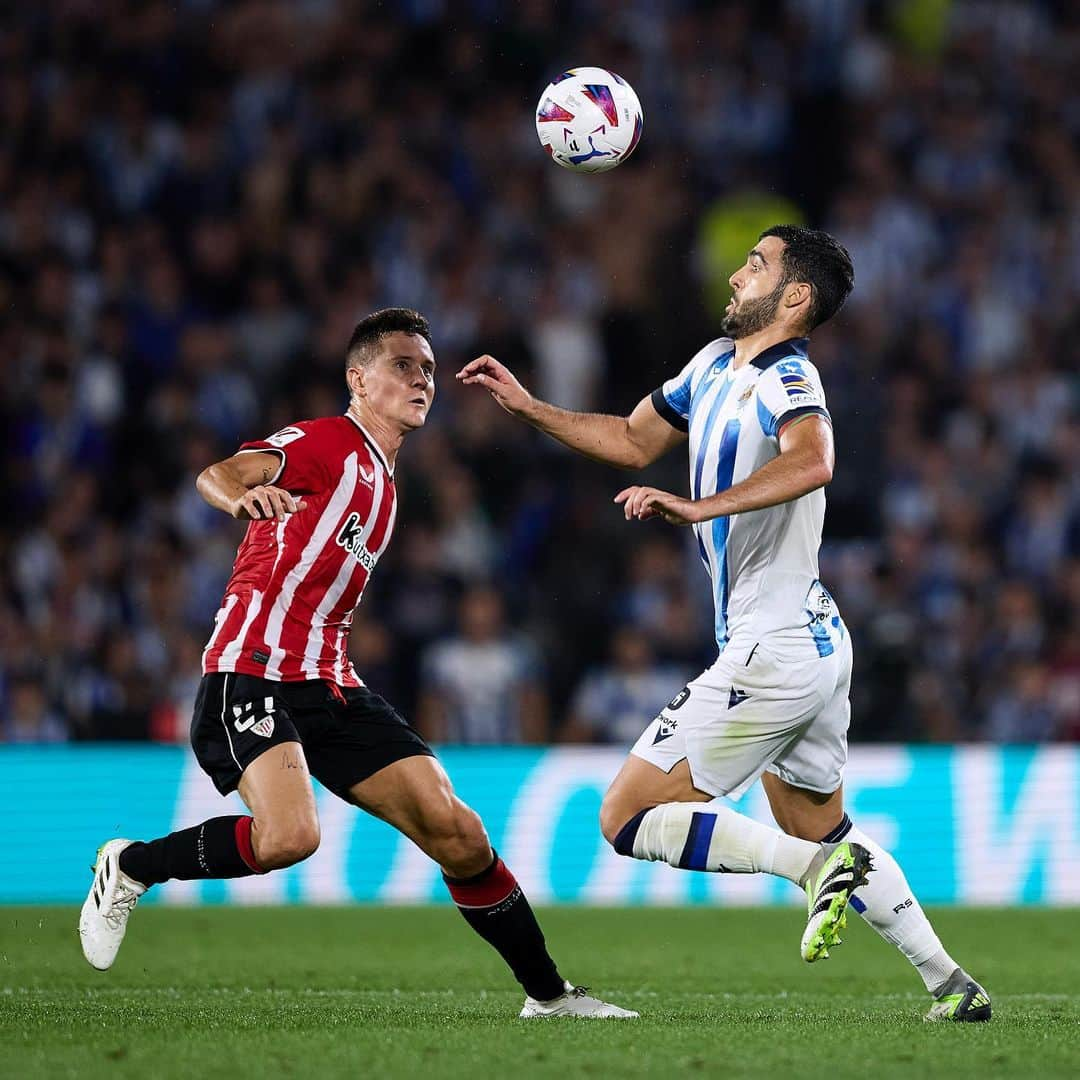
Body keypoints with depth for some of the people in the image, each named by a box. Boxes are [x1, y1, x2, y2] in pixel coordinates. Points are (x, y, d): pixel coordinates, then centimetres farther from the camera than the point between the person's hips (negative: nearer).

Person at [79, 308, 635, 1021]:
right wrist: (241, 495, -47)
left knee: (456, 832, -3)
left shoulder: (381, 481, 21)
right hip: (255, 673, -8)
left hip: (331, 687, 8)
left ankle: (548, 994, 8)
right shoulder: (327, 443, -6)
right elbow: (219, 474, -25)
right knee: (289, 836, -30)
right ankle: (127, 869, -5)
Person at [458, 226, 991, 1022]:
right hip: (813, 641, 10)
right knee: (822, 832, 20)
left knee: (629, 819, -8)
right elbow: (633, 442, 26)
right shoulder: (716, 364, 12)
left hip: (775, 651, -10)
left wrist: (699, 507, -48)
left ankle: (820, 866, -15)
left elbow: (812, 460, -40)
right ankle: (952, 985, 18)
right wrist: (526, 406, 19)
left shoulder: (786, 379, -17)